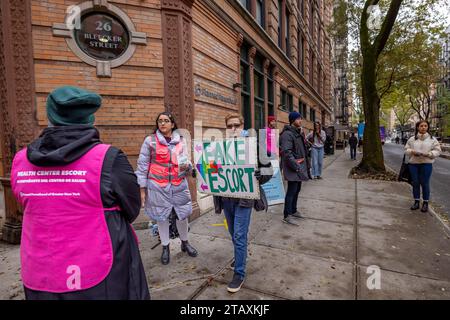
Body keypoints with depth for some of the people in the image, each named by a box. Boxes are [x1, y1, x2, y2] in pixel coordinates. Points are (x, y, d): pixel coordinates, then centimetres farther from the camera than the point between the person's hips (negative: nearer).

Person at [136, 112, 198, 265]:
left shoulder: (181, 141, 6)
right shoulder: (150, 141, -3)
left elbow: (186, 162, 10)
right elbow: (142, 165, -3)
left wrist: (187, 166, -15)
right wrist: (142, 188, -5)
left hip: (179, 185, 2)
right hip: (158, 186, -2)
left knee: (182, 214, 9)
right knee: (162, 216, 9)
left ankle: (185, 243, 35)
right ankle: (165, 247, 30)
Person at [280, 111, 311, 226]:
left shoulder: (298, 133, 16)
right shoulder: (287, 134, -16)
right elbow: (287, 152, -24)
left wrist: (305, 164, 16)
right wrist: (296, 166, -22)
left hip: (300, 166, 10)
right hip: (292, 168, -10)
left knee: (297, 190, 17)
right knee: (291, 191, -7)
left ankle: (293, 210, 31)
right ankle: (286, 216, 0)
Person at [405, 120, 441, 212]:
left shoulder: (432, 139, 3)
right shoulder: (412, 139, 6)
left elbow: (437, 150, 2)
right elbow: (406, 149, 10)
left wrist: (429, 154, -16)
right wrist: (412, 151, -11)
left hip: (426, 164, -2)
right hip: (413, 163, 2)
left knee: (425, 183, 2)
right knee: (415, 183, 8)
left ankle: (425, 203, 16)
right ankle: (416, 202, 20)